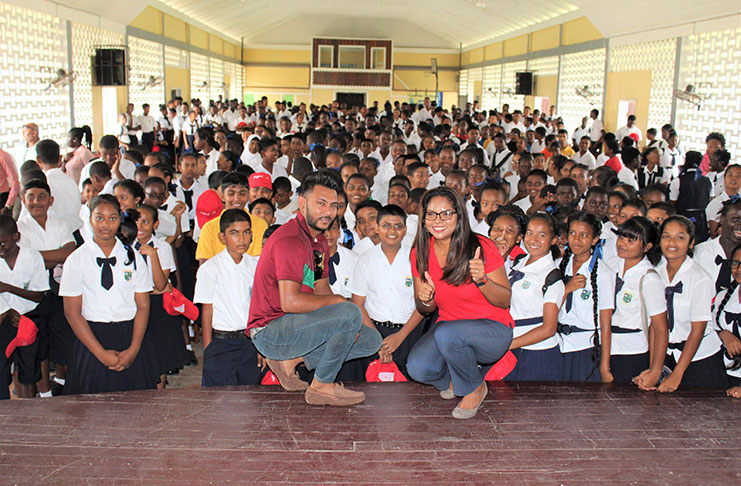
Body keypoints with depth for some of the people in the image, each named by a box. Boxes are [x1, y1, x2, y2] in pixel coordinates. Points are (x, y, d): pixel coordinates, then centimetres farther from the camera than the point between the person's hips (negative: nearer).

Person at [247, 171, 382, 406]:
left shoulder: (319, 241, 12)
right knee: (350, 313, -27)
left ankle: (291, 359, 6)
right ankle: (322, 386, -9)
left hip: (295, 324, 10)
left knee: (372, 340, 9)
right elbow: (290, 302, -28)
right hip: (269, 331, -10)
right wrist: (338, 301, -15)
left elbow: (322, 290, 14)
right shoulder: (290, 239, -20)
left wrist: (348, 324, -4)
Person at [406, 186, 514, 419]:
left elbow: (505, 301, -10)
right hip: (448, 327, 4)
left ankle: (475, 388, -4)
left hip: (493, 329, -4)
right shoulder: (420, 254, -1)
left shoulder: (482, 247, -15)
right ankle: (453, 379, 12)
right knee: (417, 368, -24)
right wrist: (426, 299, -17)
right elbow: (425, 310, 7)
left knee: (446, 333, -35)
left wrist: (482, 280, -29)